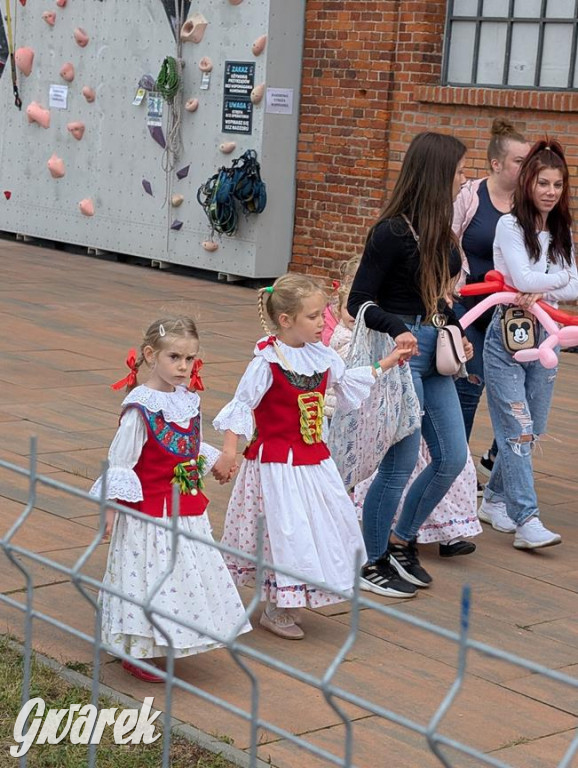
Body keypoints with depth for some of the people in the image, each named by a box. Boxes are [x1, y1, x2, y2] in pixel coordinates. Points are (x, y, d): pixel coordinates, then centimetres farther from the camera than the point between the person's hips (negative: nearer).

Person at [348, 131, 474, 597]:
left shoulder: (439, 232, 9)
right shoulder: (393, 232, -15)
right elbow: (359, 302, -15)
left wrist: (458, 333, 9)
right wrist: (397, 331, -30)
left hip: (434, 353, 9)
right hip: (402, 351, -8)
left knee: (453, 458, 10)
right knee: (401, 463, -3)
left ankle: (401, 542, 27)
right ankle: (372, 563, 13)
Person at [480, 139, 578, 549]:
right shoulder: (509, 226, -7)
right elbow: (522, 278, -18)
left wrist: (542, 294, -16)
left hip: (543, 336, 6)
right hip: (507, 335, -6)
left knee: (533, 430, 11)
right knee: (518, 429, -11)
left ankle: (495, 498, 29)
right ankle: (527, 520, -15)